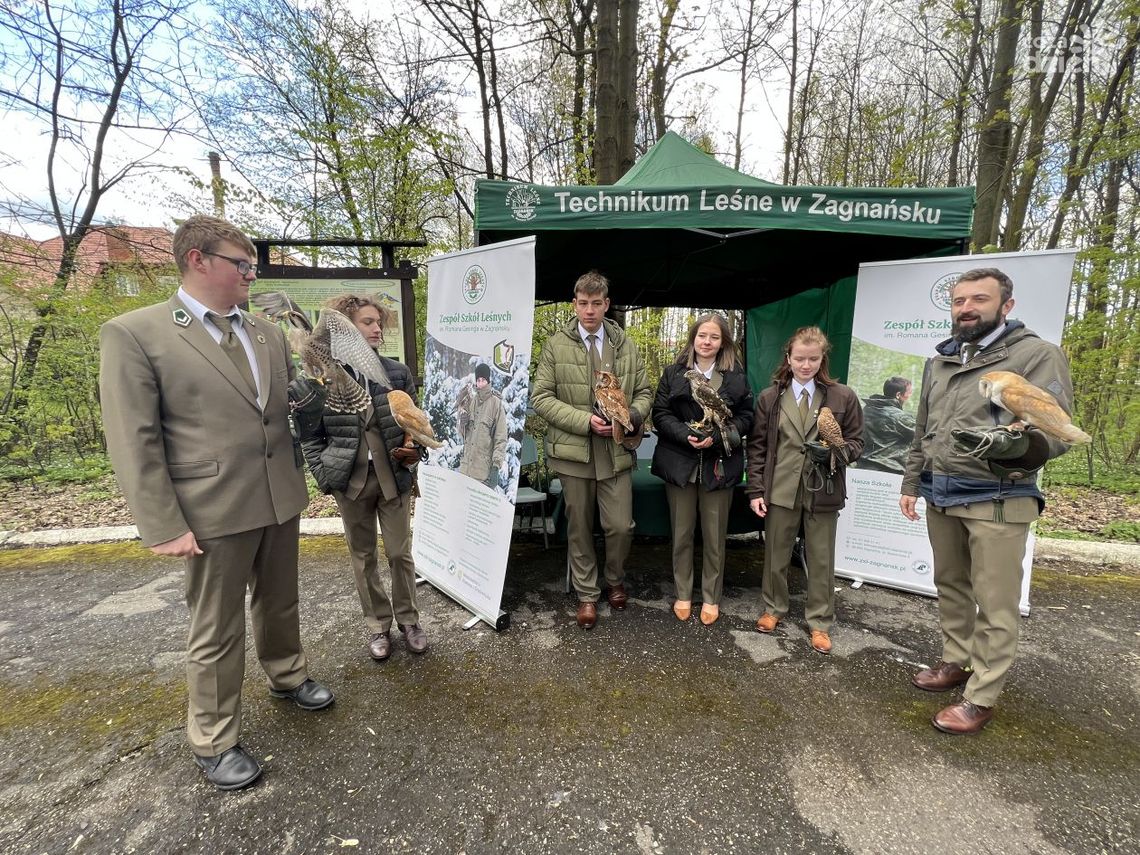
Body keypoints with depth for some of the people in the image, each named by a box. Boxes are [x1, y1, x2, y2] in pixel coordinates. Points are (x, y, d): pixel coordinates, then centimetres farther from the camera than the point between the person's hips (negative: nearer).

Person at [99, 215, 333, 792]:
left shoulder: (267, 333, 8)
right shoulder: (133, 334, -8)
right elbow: (134, 442, -11)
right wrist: (163, 527, -14)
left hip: (281, 499, 5)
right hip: (214, 509, -5)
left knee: (279, 603, 22)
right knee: (216, 631, 10)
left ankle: (287, 676, 47)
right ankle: (213, 741, 31)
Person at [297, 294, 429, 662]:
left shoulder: (398, 372, -1)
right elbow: (311, 434, 2)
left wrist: (415, 450, -8)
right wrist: (324, 475, -5)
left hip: (393, 475, 1)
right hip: (351, 480, 0)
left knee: (400, 552, 7)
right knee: (363, 556, 12)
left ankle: (408, 619, 27)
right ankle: (378, 625, 29)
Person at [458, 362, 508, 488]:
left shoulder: (496, 403, -6)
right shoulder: (471, 401, 11)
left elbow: (501, 438, -9)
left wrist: (496, 466, -14)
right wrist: (463, 423, -3)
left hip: (485, 468, -5)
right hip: (466, 466, 5)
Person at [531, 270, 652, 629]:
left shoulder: (626, 345, 8)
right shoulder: (556, 345, 0)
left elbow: (644, 392, 12)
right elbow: (541, 397, -4)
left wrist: (632, 415, -11)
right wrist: (585, 420, -15)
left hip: (617, 451, 1)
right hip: (573, 451, -1)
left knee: (621, 526, 2)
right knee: (579, 528, 10)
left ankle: (615, 580, 33)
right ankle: (587, 594, 30)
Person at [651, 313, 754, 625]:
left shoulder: (736, 376, 4)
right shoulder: (673, 373, 3)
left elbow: (745, 417, 1)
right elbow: (660, 413, -2)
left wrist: (716, 436, -15)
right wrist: (686, 435, -17)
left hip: (719, 465, 0)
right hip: (680, 463, 0)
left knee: (715, 536, 10)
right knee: (681, 534, 10)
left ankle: (711, 597, 27)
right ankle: (682, 594, 27)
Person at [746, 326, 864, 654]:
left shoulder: (843, 397, 0)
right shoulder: (769, 398, 2)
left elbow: (856, 442, 5)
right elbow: (757, 446, 2)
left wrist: (835, 452, -18)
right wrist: (756, 489, -4)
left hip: (823, 490, 0)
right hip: (780, 489, 1)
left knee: (821, 560, 11)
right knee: (776, 554, 13)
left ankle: (819, 622, 28)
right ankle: (773, 608, 34)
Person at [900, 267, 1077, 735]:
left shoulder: (1037, 354, -6)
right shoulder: (938, 362, 13)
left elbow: (1058, 431, -14)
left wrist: (1010, 444, -35)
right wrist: (911, 483, 16)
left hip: (997, 499, -6)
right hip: (941, 497, 6)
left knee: (994, 604, 3)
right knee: (950, 587, 17)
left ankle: (980, 698, 15)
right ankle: (955, 662, 33)